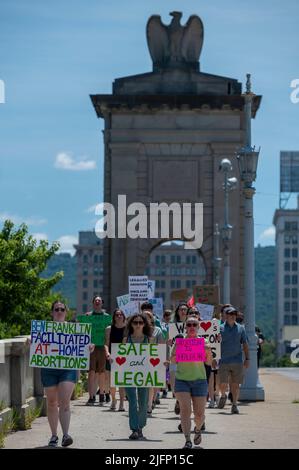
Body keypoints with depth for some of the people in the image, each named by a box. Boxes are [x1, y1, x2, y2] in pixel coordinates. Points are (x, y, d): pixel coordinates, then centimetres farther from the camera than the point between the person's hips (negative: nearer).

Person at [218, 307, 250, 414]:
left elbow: (245, 344, 12)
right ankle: (223, 396, 27)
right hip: (224, 361, -1)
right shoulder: (220, 328, 3)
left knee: (235, 384, 1)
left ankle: (234, 405, 11)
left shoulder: (240, 328, 9)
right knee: (223, 384, -4)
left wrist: (247, 359, 5)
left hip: (237, 361, 1)